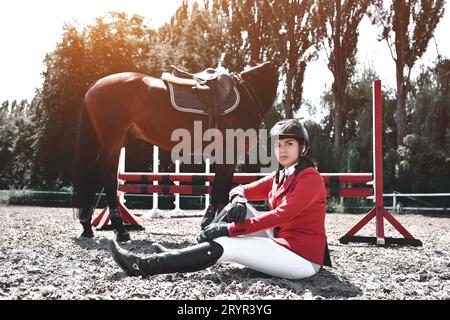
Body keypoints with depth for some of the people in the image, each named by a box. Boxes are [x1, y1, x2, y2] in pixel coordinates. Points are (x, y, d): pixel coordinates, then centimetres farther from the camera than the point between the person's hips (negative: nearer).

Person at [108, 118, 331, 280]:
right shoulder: (279, 176, 13)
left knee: (223, 246, -21)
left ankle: (142, 267, -19)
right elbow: (241, 190, 10)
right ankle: (180, 256, -1)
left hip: (303, 258, -8)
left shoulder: (310, 178, -13)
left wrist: (229, 229, -27)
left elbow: (281, 215, -24)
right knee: (237, 206, 1)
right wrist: (238, 198, -17)